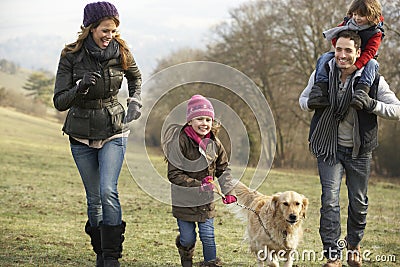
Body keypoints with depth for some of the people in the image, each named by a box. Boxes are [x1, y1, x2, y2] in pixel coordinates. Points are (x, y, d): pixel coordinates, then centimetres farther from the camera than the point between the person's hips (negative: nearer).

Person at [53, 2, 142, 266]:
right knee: (94, 197, 8)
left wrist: (135, 101, 0)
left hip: (113, 131, 0)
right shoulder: (71, 56, -11)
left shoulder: (121, 52, -6)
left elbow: (136, 77, 17)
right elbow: (59, 101, -11)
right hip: (81, 134, 1)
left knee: (108, 191, -17)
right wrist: (80, 88, -29)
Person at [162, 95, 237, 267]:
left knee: (208, 236, 2)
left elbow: (223, 169, 12)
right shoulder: (180, 142, -18)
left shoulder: (214, 144, -2)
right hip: (183, 200, -3)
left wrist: (228, 191, 1)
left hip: (206, 200, 3)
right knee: (188, 238, 7)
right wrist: (198, 185, -25)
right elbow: (174, 175, -19)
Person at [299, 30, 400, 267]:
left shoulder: (372, 80, -11)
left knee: (359, 201, 13)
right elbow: (303, 99, 9)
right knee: (330, 200, -10)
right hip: (329, 147, 0)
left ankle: (354, 245, 38)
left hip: (359, 150, 0)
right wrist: (311, 103, -16)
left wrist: (371, 104, -28)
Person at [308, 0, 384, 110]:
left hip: (362, 60, -3)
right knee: (324, 58, -19)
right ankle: (319, 90, -32)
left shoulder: (375, 33, -15)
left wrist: (355, 66, -41)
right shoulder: (348, 23, -3)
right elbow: (334, 38, 2)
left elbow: (369, 52, -27)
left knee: (372, 64, -35)